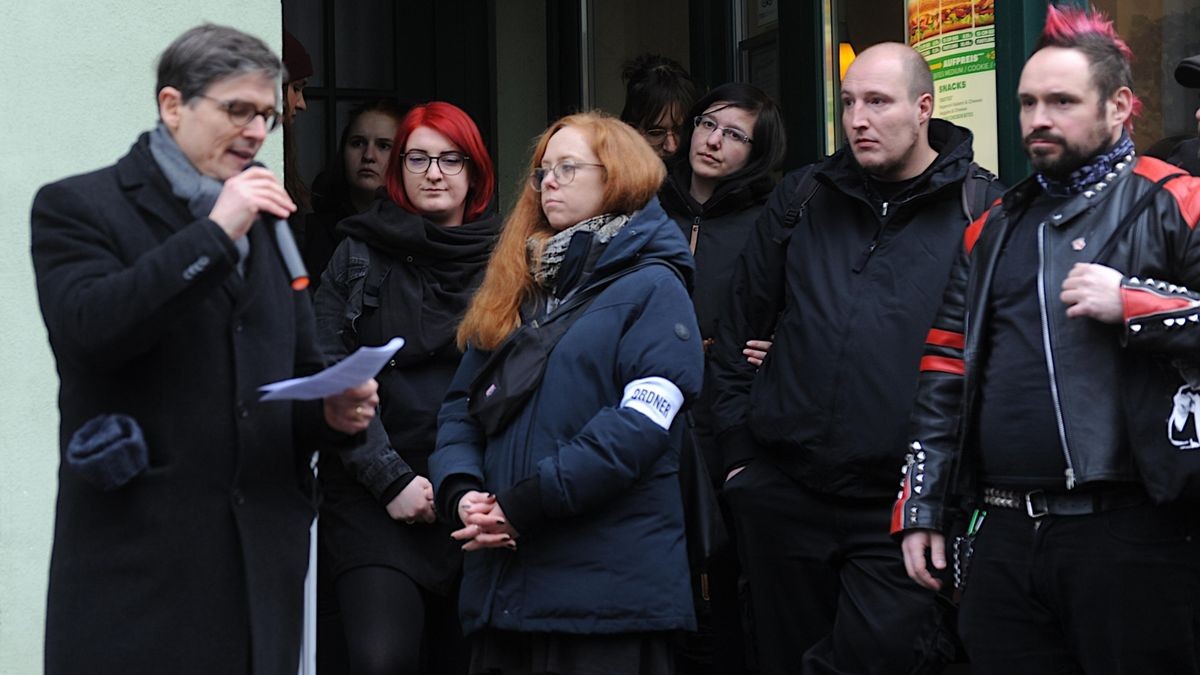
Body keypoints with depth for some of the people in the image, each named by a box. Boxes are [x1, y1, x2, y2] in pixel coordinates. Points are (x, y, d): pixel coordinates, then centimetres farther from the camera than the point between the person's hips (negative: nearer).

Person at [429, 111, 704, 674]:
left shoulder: (651, 289, -1)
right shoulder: (516, 290, 20)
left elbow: (639, 425, -14)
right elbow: (461, 405, 16)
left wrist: (524, 505, -17)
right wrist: (462, 492, -5)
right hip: (501, 584, 6)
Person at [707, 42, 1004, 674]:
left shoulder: (981, 211, -1)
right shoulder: (803, 199, 11)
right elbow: (739, 330, 16)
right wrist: (739, 450, 11)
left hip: (902, 502, -4)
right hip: (783, 496, 4)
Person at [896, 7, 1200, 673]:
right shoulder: (993, 231, 18)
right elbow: (943, 380, 19)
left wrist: (1131, 302, -16)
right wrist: (921, 509, 14)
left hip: (1131, 535, -5)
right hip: (1005, 537, 6)